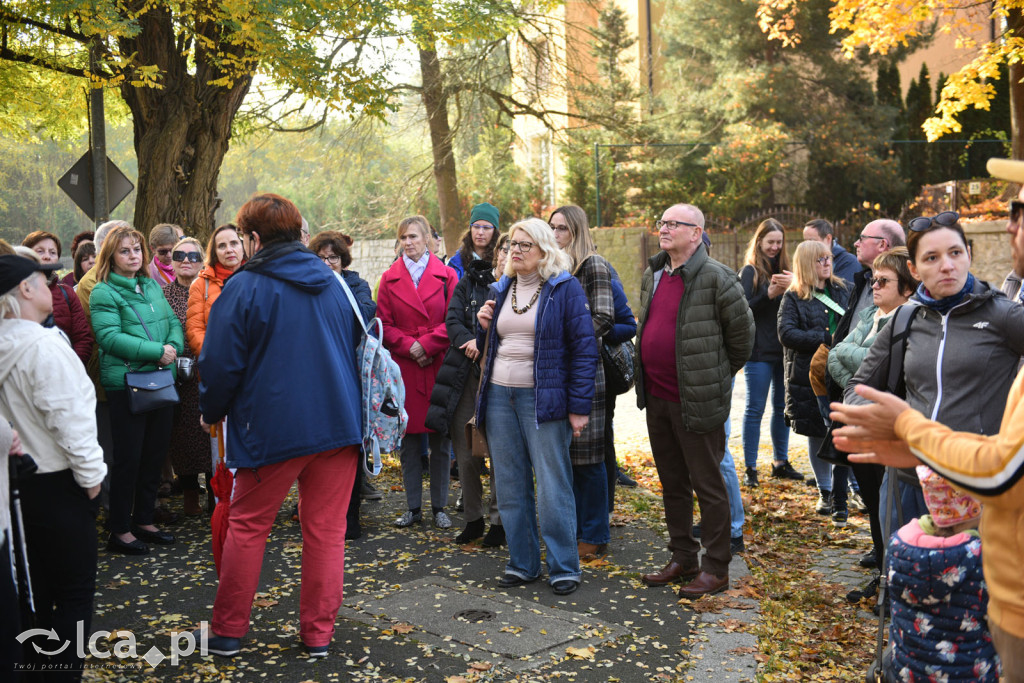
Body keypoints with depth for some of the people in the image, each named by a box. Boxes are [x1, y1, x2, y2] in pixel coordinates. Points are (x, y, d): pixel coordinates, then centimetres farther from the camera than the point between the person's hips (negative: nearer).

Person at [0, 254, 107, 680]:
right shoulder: (44, 346, -21)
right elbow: (67, 418, -22)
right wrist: (90, 474, -12)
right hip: (59, 482, -8)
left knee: (38, 581, 22)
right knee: (75, 586, 3)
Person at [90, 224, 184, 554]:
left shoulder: (152, 286, 13)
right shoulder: (103, 293, -7)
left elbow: (173, 322, 12)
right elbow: (110, 337, -17)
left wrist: (173, 347, -10)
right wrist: (156, 350, -21)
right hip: (125, 383, -6)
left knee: (155, 453, 13)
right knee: (128, 458, 1)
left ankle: (144, 520, 27)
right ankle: (119, 530, 15)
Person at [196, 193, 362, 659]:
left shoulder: (243, 288, -7)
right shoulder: (333, 282, 8)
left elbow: (221, 363, -6)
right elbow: (357, 343, 17)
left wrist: (211, 412, 12)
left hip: (273, 427, -4)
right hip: (339, 422, 4)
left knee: (246, 526, 12)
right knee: (326, 529, 10)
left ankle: (227, 632, 23)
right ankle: (318, 633, 19)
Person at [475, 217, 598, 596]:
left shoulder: (564, 288, -4)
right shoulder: (500, 290, 14)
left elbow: (584, 348, -8)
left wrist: (579, 406, -13)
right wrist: (484, 327, 1)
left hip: (543, 398, -6)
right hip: (499, 395, 6)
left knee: (552, 489, -3)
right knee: (510, 487, 10)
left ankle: (564, 567, 12)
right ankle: (522, 563, 23)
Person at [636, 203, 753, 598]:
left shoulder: (715, 278, -13)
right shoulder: (652, 275, 11)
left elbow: (742, 330, -6)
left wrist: (723, 372, 4)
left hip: (696, 400, -8)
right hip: (656, 397, 8)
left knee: (708, 485, 3)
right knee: (672, 483, 17)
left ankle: (716, 569, 16)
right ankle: (682, 560, 31)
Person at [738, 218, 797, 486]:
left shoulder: (784, 270, 11)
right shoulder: (750, 271, -1)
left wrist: (792, 287, -14)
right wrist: (769, 295, -21)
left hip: (784, 349, 5)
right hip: (759, 351, -5)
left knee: (782, 406, 12)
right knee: (755, 408, 0)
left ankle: (781, 462, 25)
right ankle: (750, 467, 8)